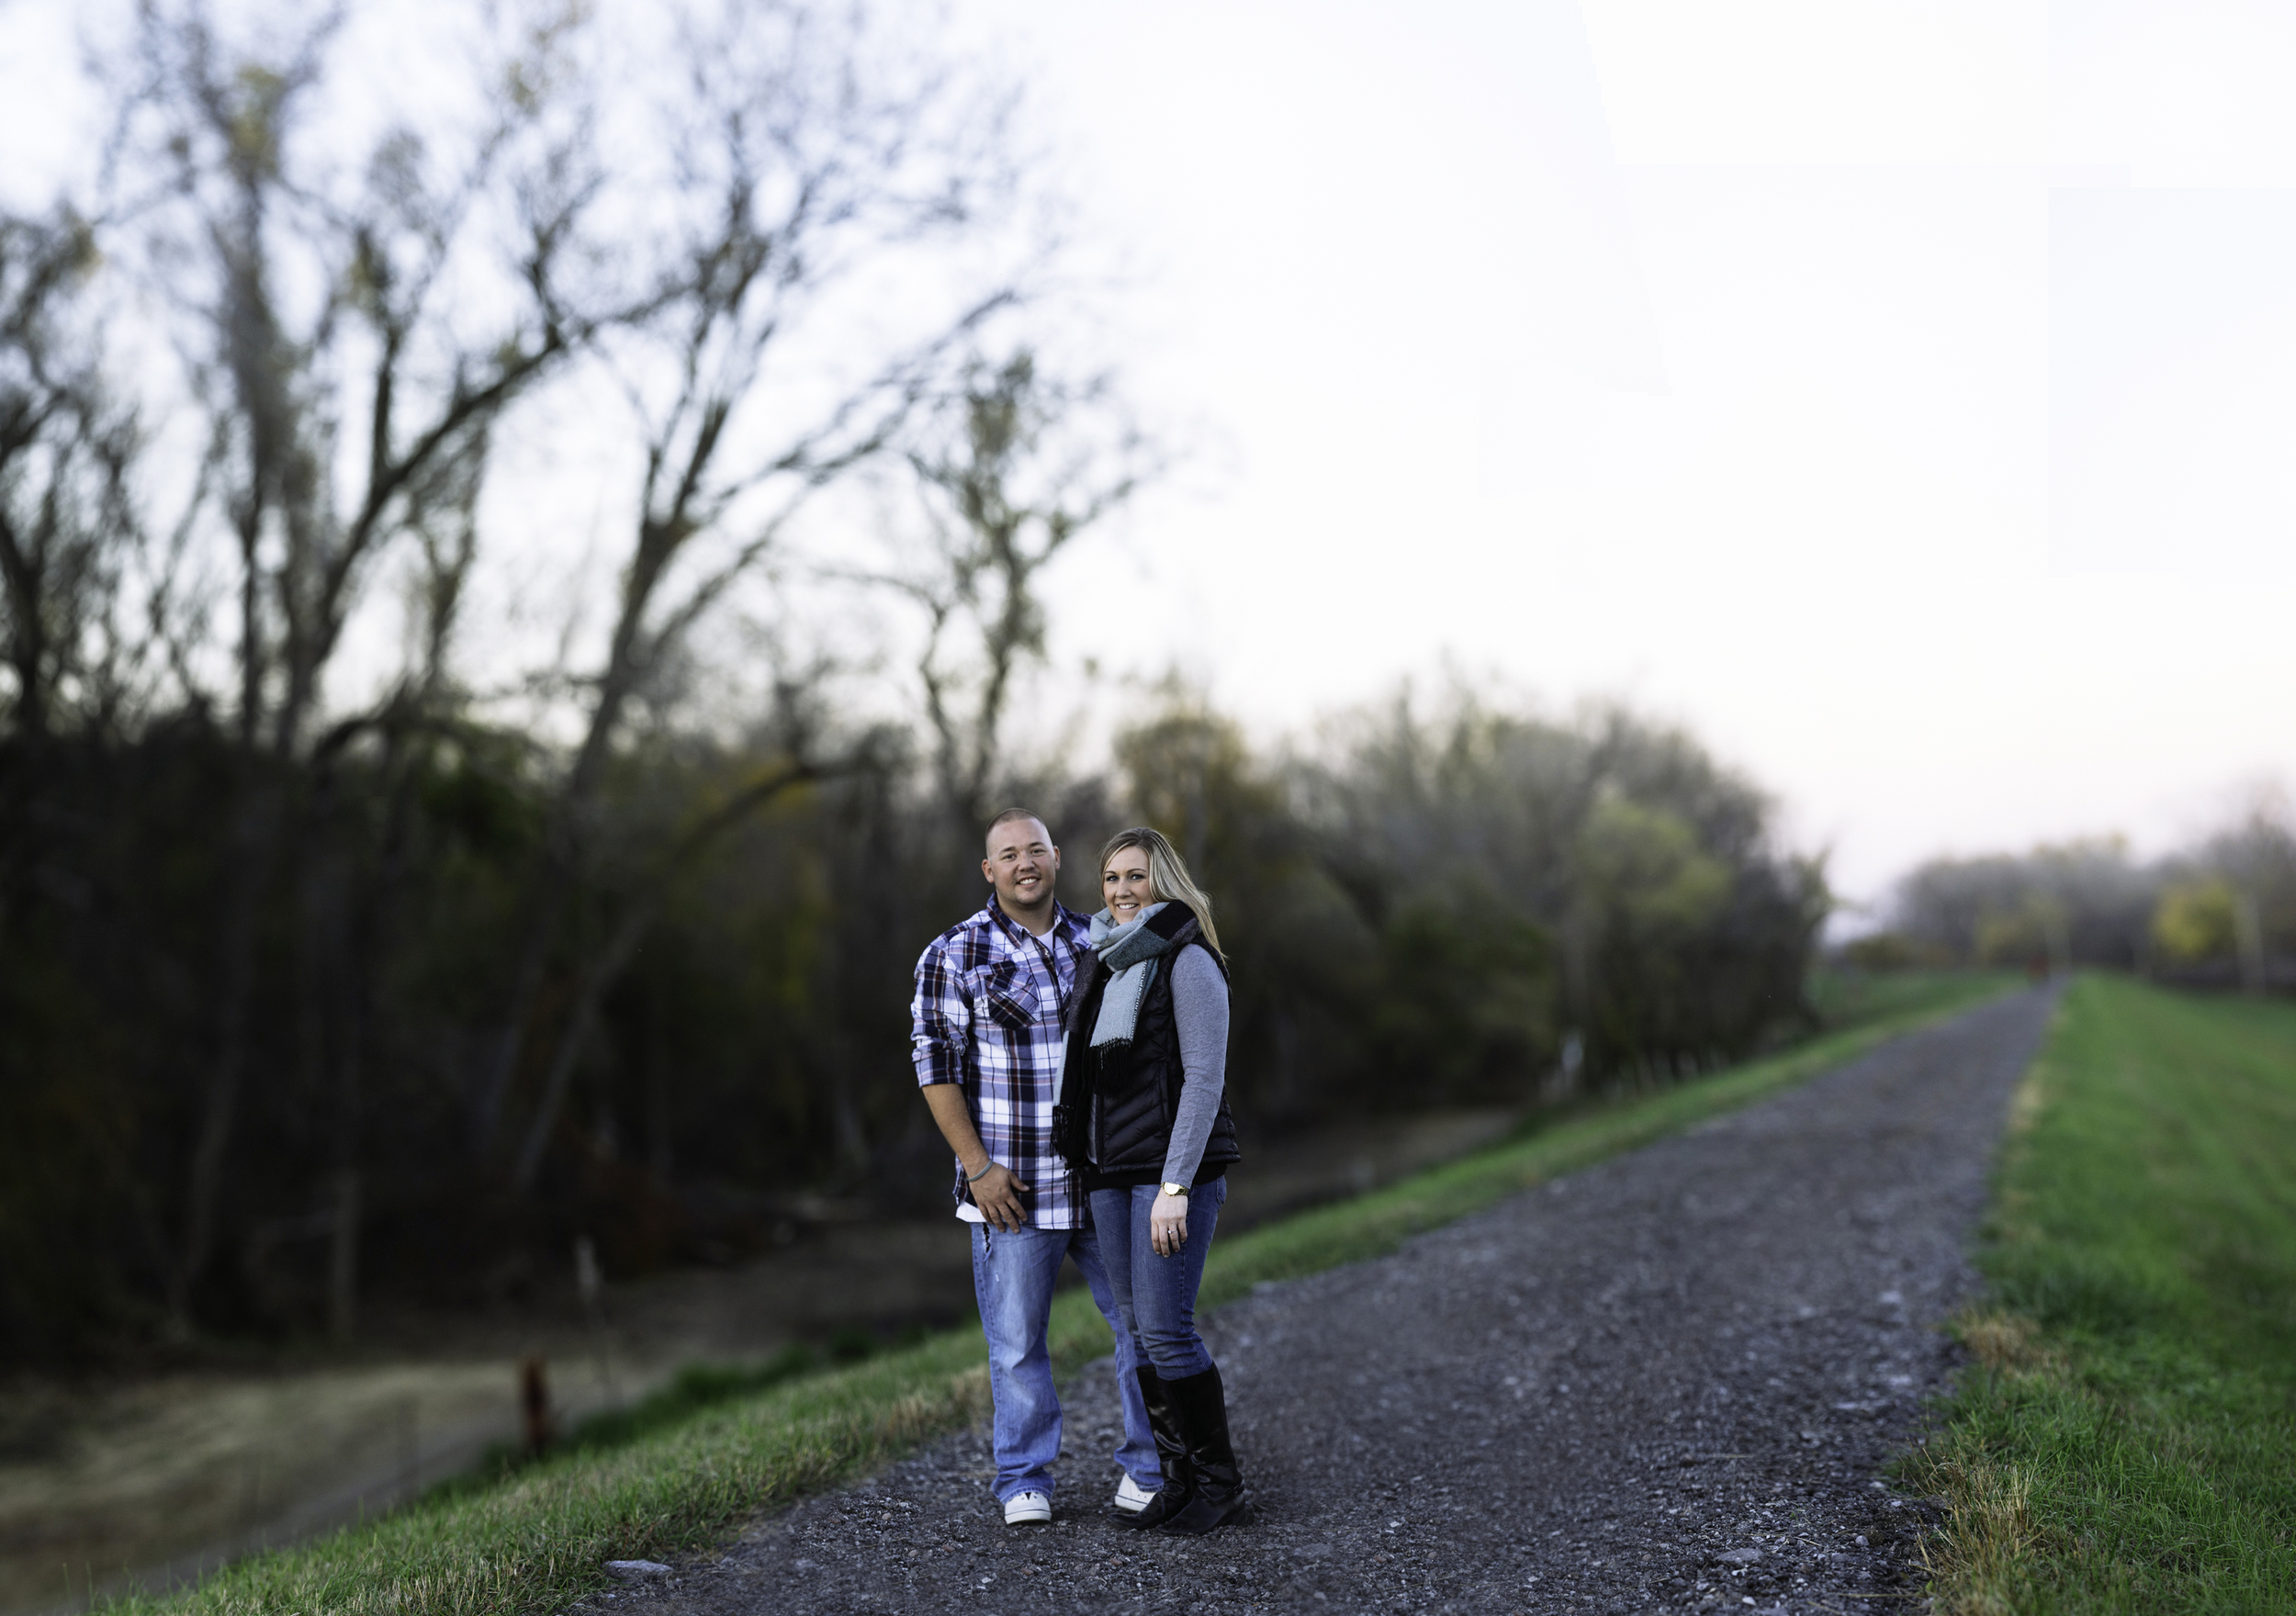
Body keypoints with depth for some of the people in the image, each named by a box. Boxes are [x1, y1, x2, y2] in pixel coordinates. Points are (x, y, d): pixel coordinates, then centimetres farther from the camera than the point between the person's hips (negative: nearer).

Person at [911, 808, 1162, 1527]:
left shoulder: (1096, 943, 9)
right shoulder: (953, 954, -3)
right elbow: (936, 1064, -6)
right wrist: (977, 1166, -11)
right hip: (1012, 1189, -3)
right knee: (1016, 1340, 4)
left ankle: (1147, 1469, 21)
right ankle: (1024, 1482, 18)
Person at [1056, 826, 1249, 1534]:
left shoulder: (1188, 961, -10)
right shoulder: (1106, 959, 14)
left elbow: (1205, 1078, -15)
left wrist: (1175, 1187, -20)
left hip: (1175, 1168, -8)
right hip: (1110, 1170, 8)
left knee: (1165, 1329, -8)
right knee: (1137, 1330, 8)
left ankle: (1221, 1482, 6)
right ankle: (1179, 1476, 18)